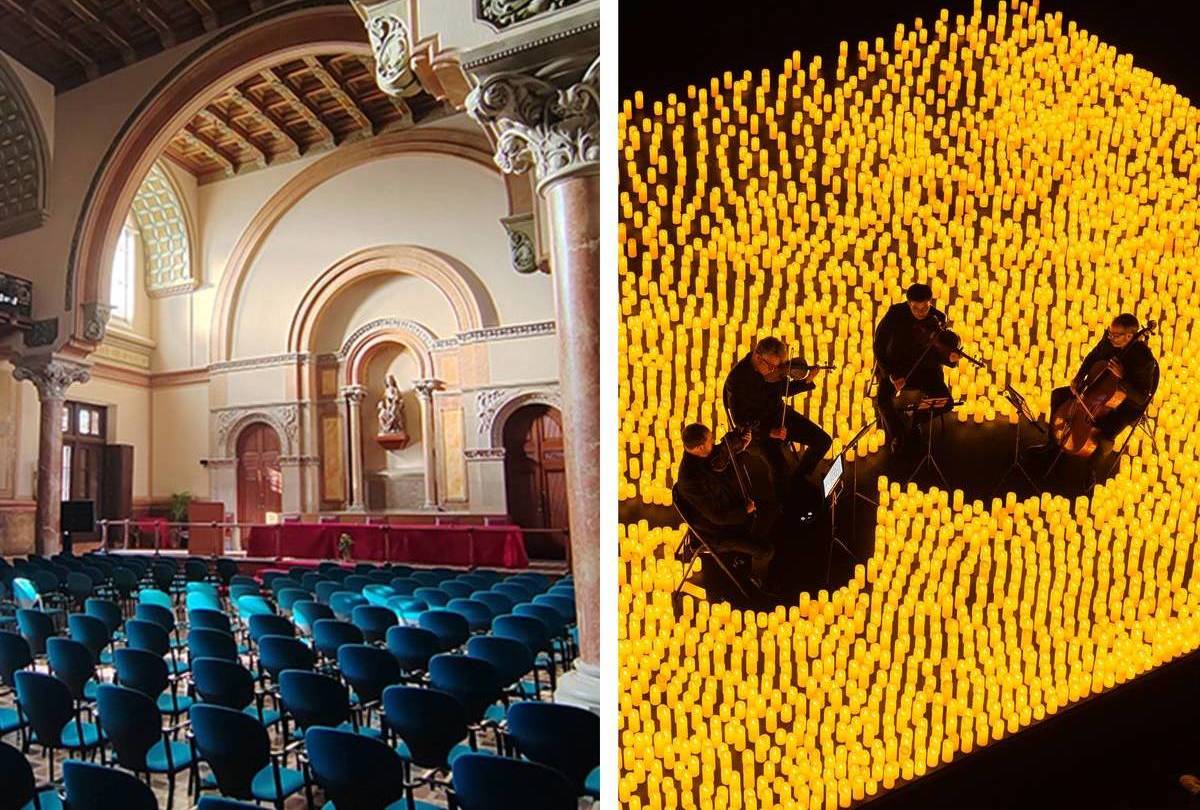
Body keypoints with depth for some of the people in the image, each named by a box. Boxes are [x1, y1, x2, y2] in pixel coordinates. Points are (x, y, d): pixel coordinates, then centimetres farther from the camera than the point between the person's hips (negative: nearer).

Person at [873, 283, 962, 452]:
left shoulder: (938, 319, -8)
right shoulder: (895, 314, -16)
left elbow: (937, 351, -3)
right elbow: (879, 346, -11)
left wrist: (949, 357, -27)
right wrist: (891, 374, -20)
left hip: (924, 368, 2)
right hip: (893, 366, -2)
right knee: (882, 401, -26)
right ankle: (897, 433, 4)